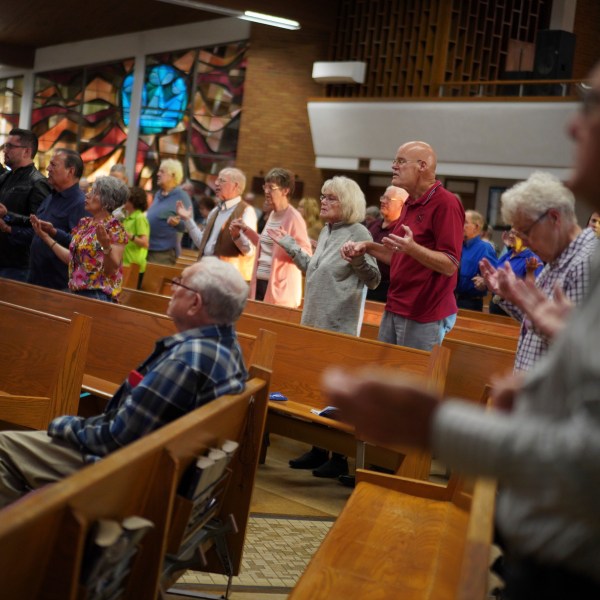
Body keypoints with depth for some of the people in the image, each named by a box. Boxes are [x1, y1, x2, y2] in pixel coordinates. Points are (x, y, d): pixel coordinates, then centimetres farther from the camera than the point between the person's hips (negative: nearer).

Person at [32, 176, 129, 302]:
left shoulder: (115, 229, -10)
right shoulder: (84, 223, 11)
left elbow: (111, 270, -16)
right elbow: (71, 258, 13)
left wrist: (106, 247, -33)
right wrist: (46, 237, 16)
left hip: (98, 295, -7)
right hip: (76, 292, 7)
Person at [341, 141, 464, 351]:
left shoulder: (446, 203, -15)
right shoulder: (409, 204, 14)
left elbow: (450, 265, -20)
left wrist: (412, 248, -34)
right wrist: (367, 247, 9)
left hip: (425, 316, -9)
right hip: (394, 310, 9)